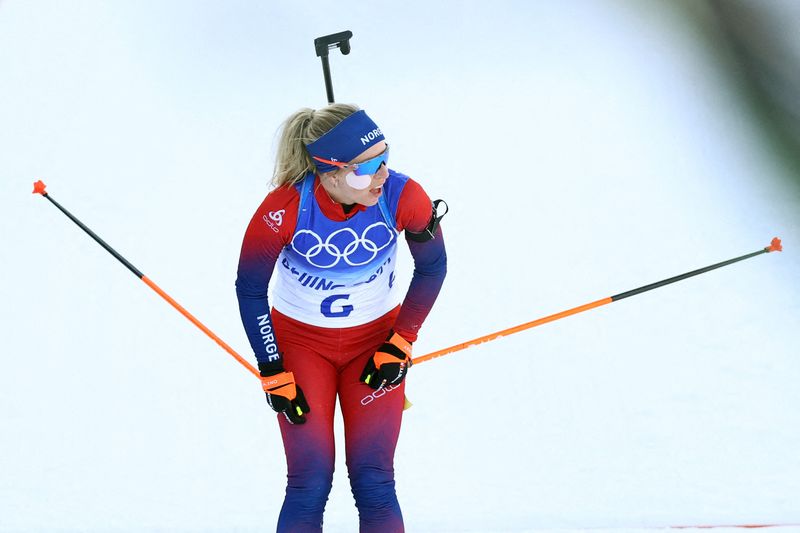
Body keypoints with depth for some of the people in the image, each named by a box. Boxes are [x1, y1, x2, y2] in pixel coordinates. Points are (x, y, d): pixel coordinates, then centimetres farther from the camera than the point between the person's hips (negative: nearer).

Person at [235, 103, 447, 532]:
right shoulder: (283, 210, -26)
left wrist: (400, 344, -5)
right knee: (309, 485, 0)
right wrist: (273, 374, -8)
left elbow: (432, 268, -4)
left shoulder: (403, 197, -23)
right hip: (299, 339, -1)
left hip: (376, 338, 1)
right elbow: (250, 291, -10)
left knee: (374, 484, 2)